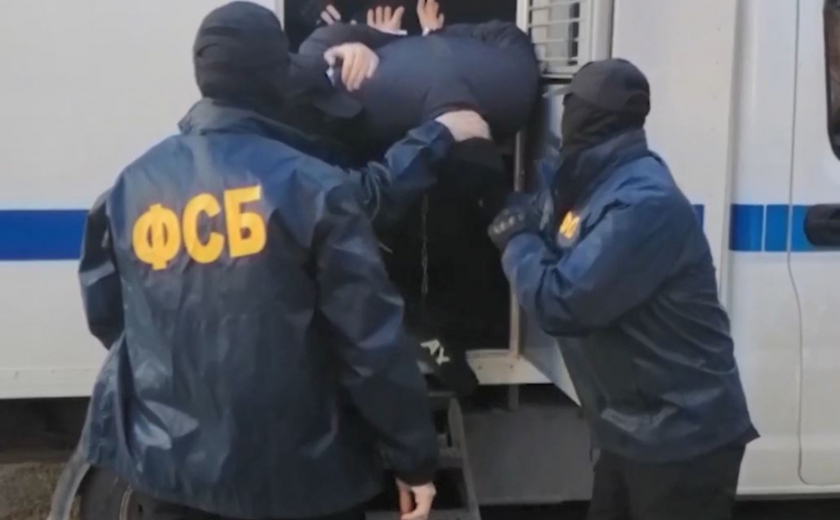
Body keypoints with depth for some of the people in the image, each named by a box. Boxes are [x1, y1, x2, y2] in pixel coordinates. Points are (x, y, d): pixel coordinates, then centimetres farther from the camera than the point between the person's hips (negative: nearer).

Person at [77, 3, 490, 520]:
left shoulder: (132, 186, -1)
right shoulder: (311, 186, -14)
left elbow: (108, 313, 9)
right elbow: (372, 340, -14)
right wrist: (416, 457, -4)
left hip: (170, 464, 4)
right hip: (297, 472, -3)